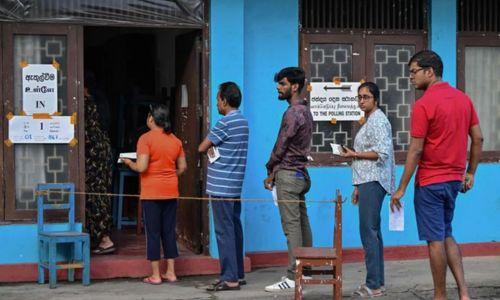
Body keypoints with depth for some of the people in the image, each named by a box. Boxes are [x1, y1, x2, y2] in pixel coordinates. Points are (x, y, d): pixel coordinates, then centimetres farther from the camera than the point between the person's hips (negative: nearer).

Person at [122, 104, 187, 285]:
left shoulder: (146, 139, -11)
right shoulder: (175, 140, 6)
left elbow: (141, 167, -17)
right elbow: (182, 167, 9)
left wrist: (129, 163, 2)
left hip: (151, 193, -5)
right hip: (171, 192, 5)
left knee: (153, 232, 1)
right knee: (169, 231, 11)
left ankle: (155, 275, 4)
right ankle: (171, 272, 13)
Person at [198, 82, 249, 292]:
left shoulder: (225, 123, -15)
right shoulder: (242, 121, 14)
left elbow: (202, 148, -11)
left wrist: (210, 148, 9)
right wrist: (214, 148, 2)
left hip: (220, 186, -9)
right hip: (235, 185, 9)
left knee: (224, 231, -7)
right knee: (235, 228, 12)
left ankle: (229, 278, -7)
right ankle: (238, 274, 17)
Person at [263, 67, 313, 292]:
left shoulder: (293, 113, -15)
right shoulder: (305, 111, 16)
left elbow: (281, 146, -14)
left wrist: (270, 172, -1)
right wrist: (276, 171, 13)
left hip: (288, 174, -10)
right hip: (300, 173, 10)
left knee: (291, 226, -10)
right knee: (302, 223, 11)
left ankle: (293, 277, -11)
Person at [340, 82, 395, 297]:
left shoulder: (378, 121, -10)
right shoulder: (369, 121, 21)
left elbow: (382, 153, -20)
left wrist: (354, 154, -13)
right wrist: (358, 187, 23)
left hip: (373, 182, -11)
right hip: (368, 182, 11)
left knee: (369, 231, -11)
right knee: (372, 232, 11)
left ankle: (373, 285, -11)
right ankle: (378, 282, 16)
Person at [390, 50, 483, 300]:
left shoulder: (424, 104, -15)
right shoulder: (463, 98, 6)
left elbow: (415, 150, -16)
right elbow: (478, 139, 9)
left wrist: (401, 189, -11)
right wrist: (470, 173, 17)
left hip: (430, 182, -7)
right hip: (455, 179, 7)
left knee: (435, 240, 2)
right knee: (446, 235, 18)